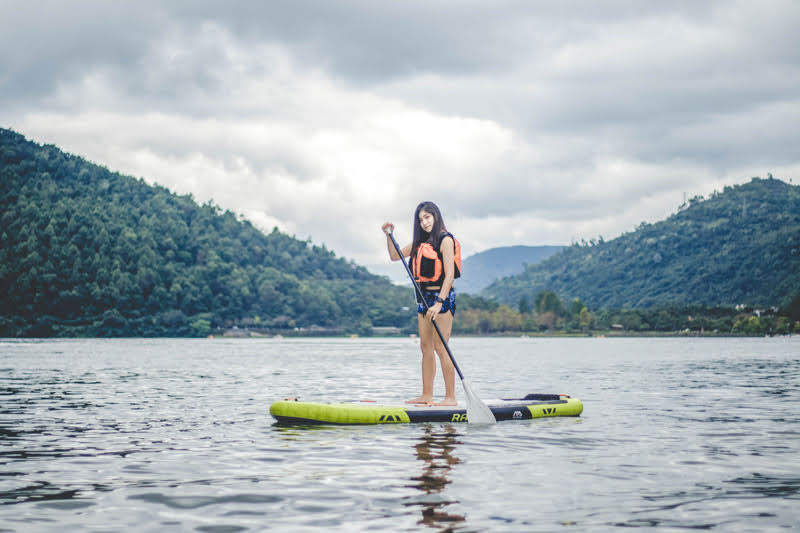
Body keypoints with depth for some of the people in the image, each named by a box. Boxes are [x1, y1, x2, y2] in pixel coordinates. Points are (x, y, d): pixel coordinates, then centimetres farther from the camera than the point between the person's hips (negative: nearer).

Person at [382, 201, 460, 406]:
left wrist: (439, 302, -23)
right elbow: (395, 256, 25)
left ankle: (451, 397, -8)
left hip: (442, 297, -8)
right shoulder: (420, 241, 15)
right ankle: (427, 395, 12)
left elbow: (449, 274, -16)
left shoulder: (445, 240, -9)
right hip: (424, 297, 8)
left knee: (440, 348, -10)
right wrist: (389, 235, 9)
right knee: (426, 347, 8)